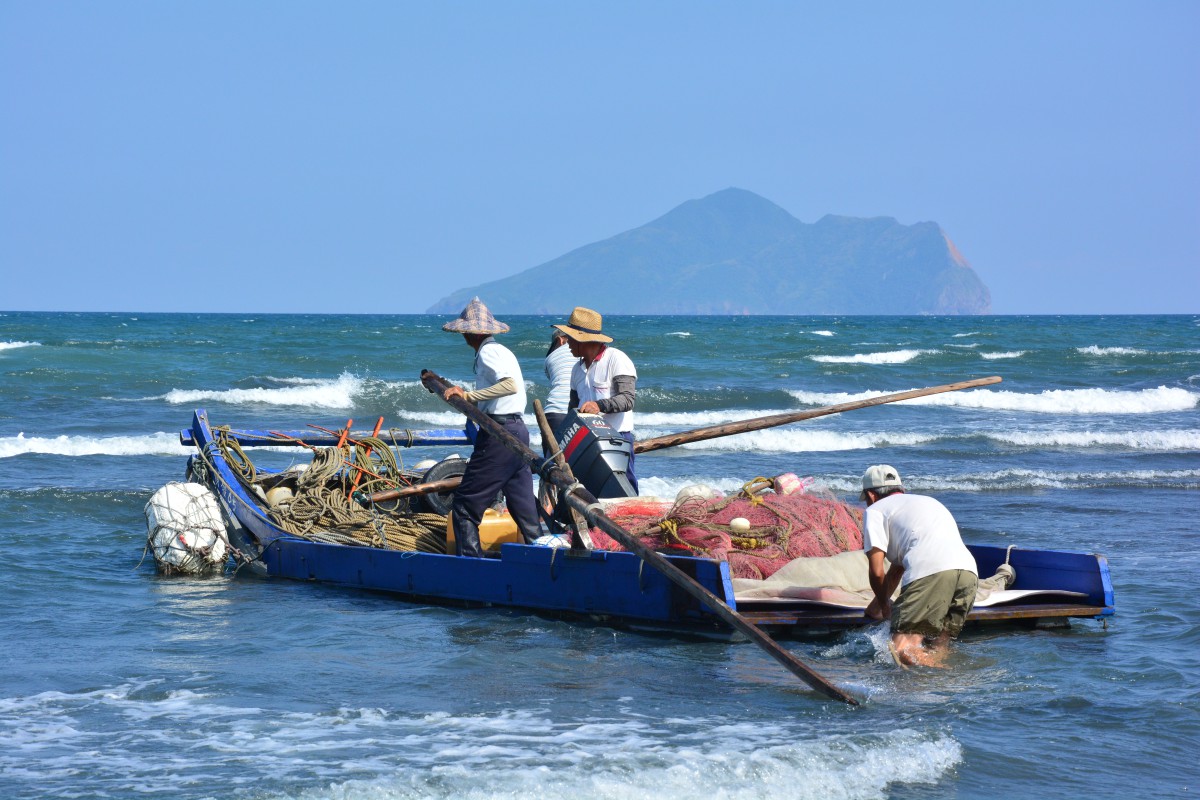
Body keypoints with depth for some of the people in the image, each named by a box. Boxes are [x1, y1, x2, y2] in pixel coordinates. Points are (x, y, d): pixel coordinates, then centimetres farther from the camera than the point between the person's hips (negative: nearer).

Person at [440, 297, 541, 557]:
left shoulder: (488, 352, -10)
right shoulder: (500, 350, 19)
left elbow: (510, 385, -26)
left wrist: (469, 395, -27)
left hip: (499, 433, -10)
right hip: (518, 430, 10)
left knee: (465, 504, -4)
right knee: (524, 508, 10)